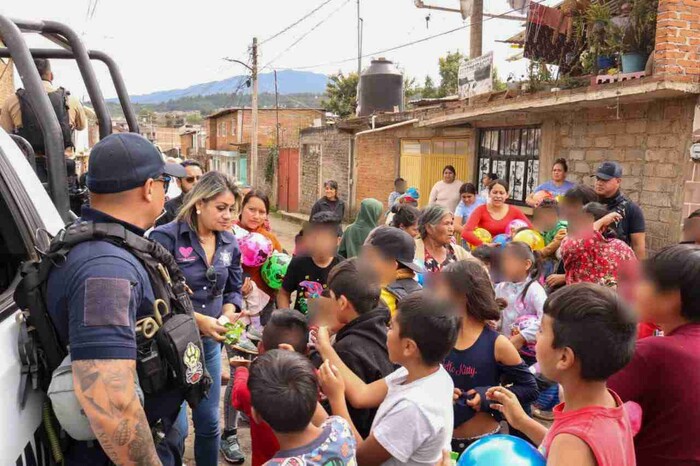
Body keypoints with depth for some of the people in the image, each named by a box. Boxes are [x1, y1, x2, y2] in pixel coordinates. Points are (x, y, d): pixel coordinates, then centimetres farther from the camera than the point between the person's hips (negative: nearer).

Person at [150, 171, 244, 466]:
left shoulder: (229, 243, 3)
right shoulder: (165, 237, -16)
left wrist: (227, 317, -9)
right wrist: (198, 320, -22)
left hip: (210, 343, 5)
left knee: (209, 423, 17)